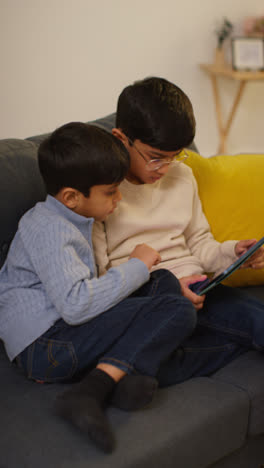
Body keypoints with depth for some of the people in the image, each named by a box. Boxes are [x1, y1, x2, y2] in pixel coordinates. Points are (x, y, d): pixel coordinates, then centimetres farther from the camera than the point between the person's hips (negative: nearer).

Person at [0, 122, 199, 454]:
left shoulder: (66, 219, 16)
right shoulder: (48, 231, -17)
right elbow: (76, 305, -28)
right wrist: (135, 268, -17)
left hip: (64, 330, 11)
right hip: (45, 343, -11)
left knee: (165, 281, 8)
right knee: (179, 311, -16)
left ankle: (122, 373, -15)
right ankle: (88, 393, -25)